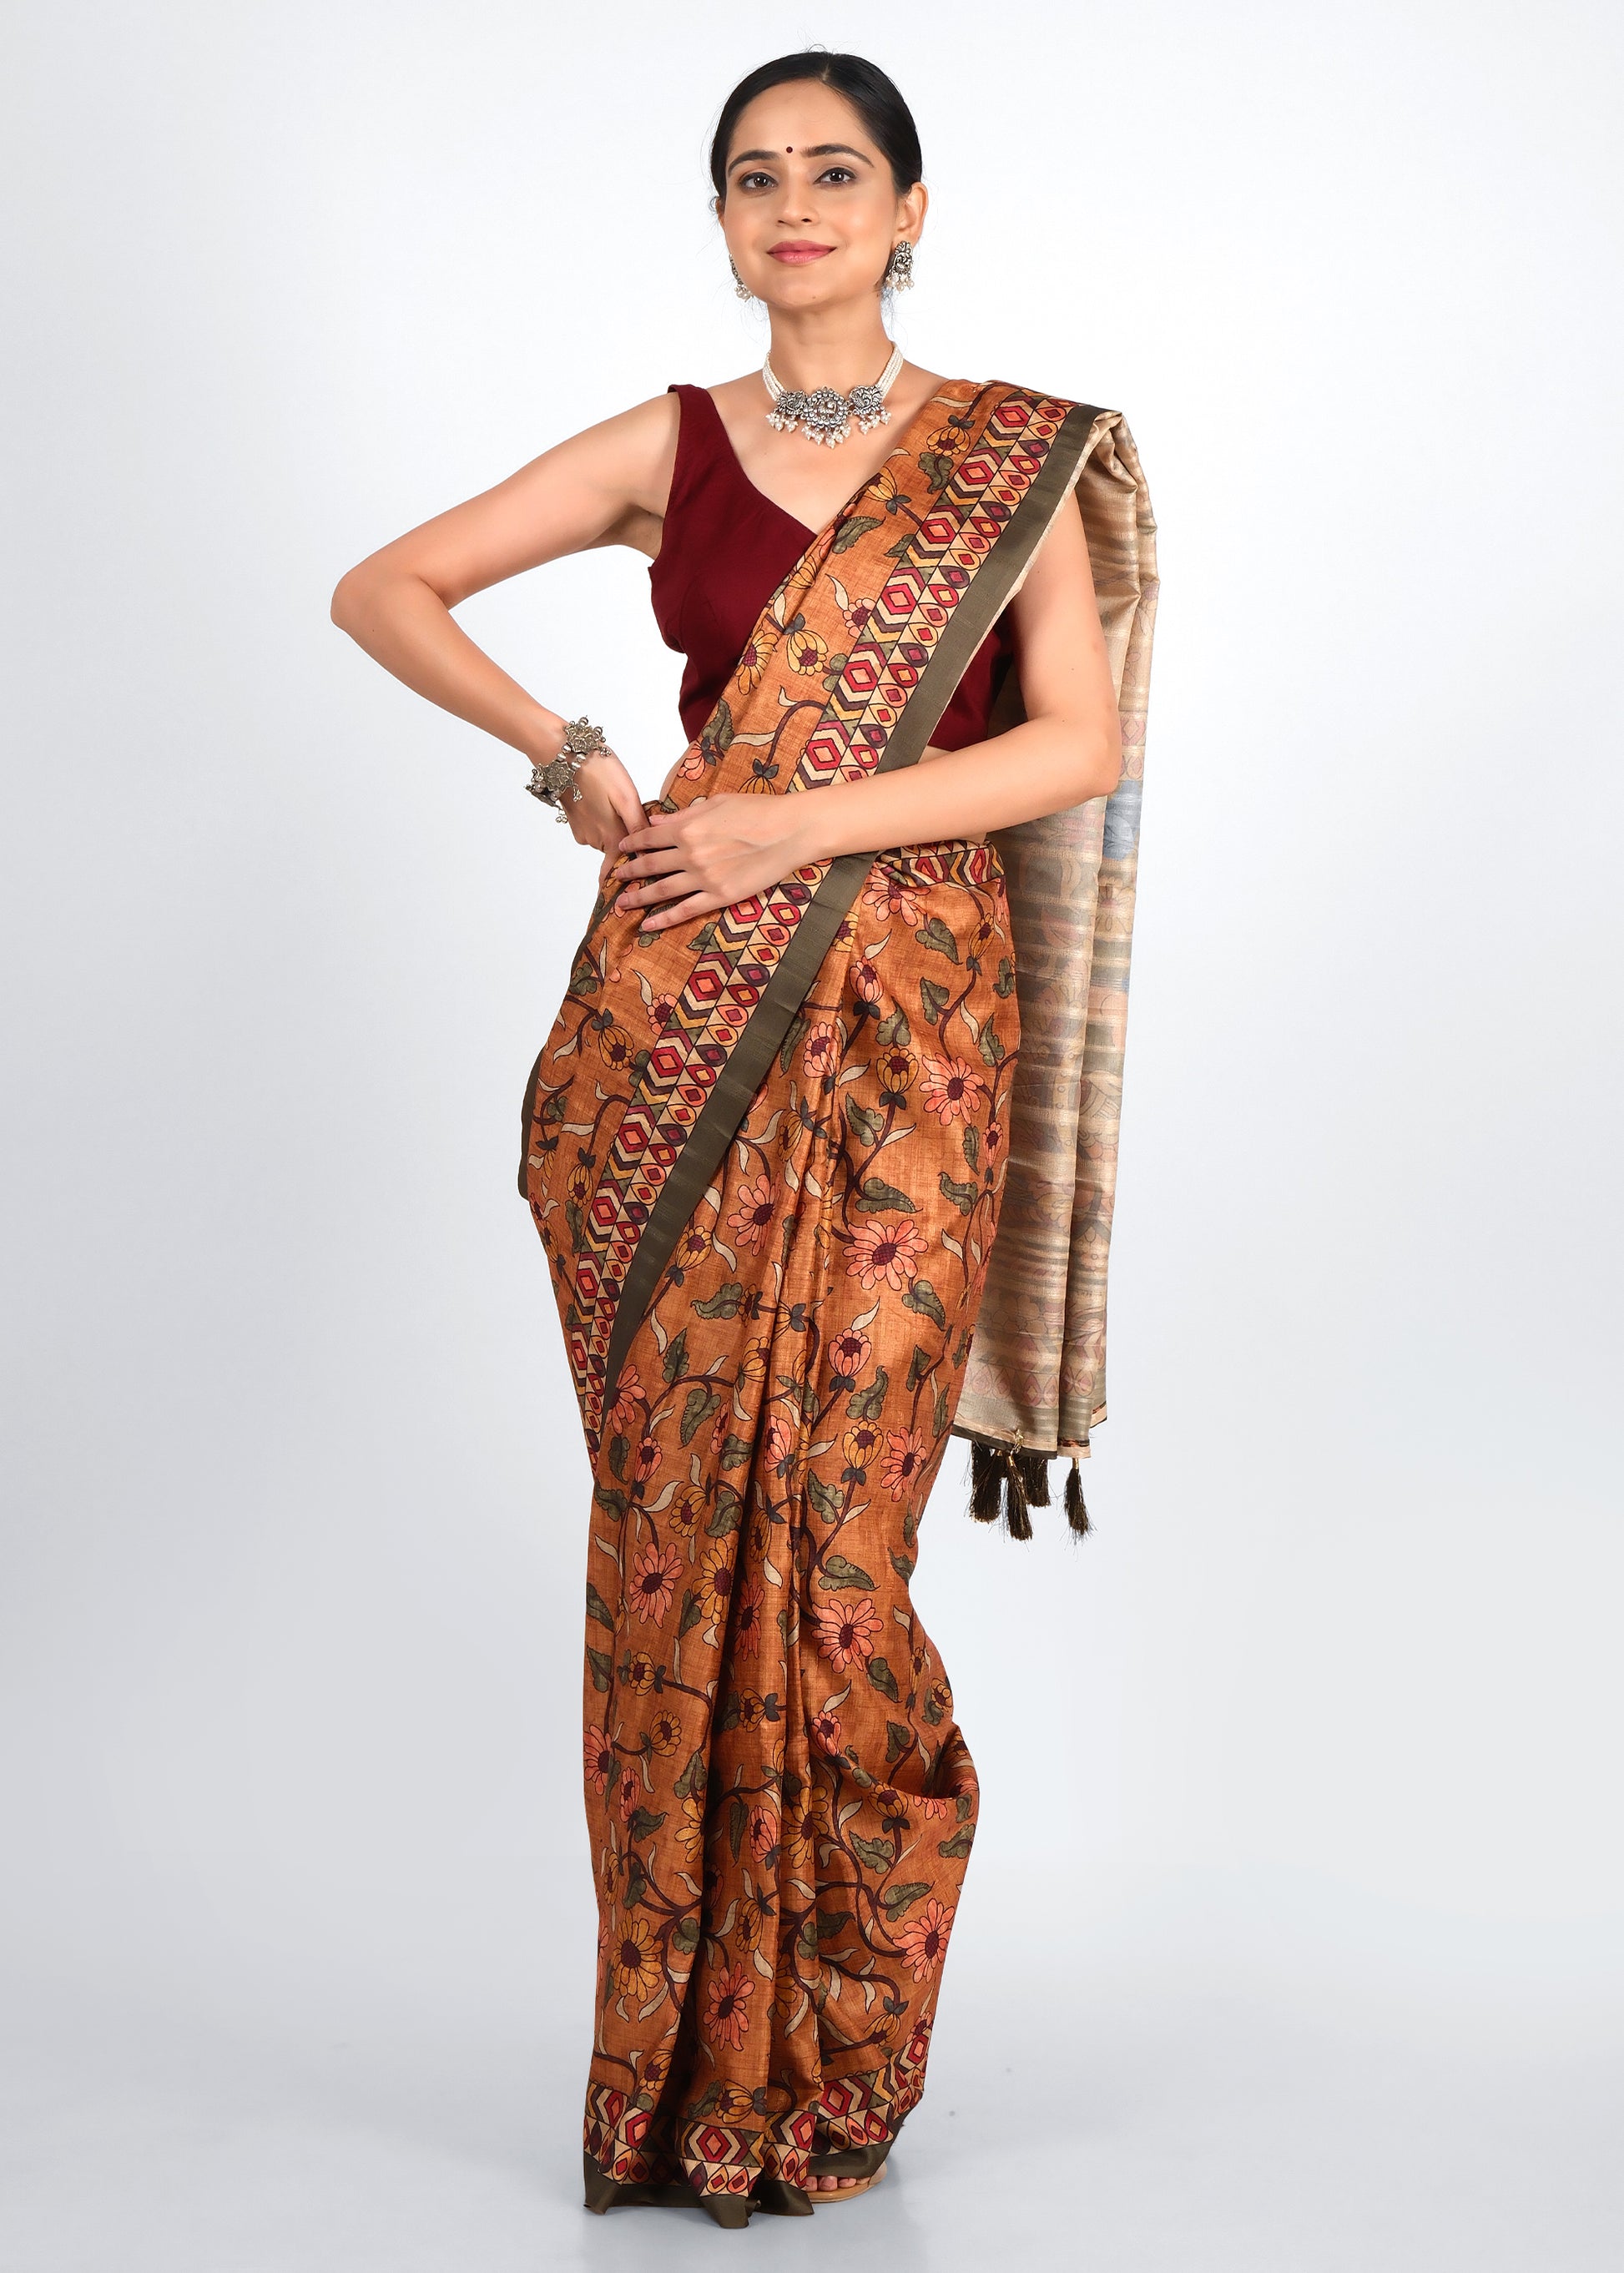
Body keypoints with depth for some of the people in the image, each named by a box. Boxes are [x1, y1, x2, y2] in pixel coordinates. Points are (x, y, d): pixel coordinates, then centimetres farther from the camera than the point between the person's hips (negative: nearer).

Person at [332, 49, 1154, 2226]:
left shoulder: (1014, 453, 6)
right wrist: (570, 756, 0)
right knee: (679, 1512, 1)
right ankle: (689, 2050, 14)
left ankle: (824, 2055, 14)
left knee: (830, 1524, -5)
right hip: (670, 1025, 2)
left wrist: (803, 824, -11)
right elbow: (383, 590, 12)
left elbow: (1084, 744, -4)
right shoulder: (672, 444, 10)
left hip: (903, 1021, -1)